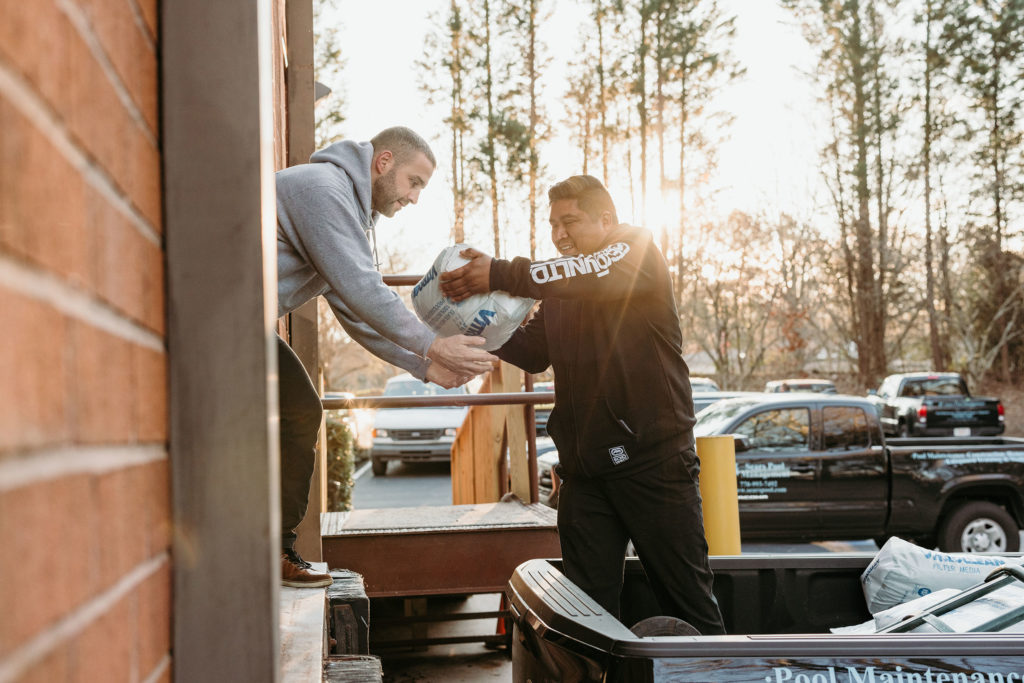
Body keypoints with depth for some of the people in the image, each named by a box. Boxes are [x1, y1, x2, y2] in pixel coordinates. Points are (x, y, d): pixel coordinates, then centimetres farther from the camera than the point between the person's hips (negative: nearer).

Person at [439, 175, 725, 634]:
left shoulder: (638, 251, -3)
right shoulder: (561, 286, 20)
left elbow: (596, 274, -24)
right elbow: (534, 351, 15)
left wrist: (501, 275, -28)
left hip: (653, 457, -6)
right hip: (585, 467, 6)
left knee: (688, 597, 2)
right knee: (588, 605, 7)